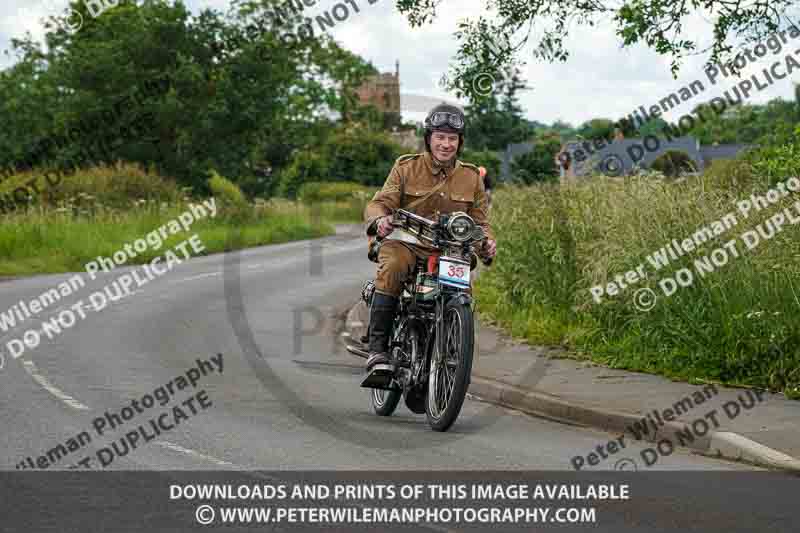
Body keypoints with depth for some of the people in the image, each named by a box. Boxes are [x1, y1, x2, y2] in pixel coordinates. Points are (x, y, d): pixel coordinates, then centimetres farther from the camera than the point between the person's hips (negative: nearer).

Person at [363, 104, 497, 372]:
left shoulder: (471, 177, 13)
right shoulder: (406, 167, 6)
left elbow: (480, 221, 14)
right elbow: (379, 202, -2)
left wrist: (487, 241, -10)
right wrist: (380, 218, -27)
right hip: (406, 243, -2)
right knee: (392, 268, -35)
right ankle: (377, 347, -32)